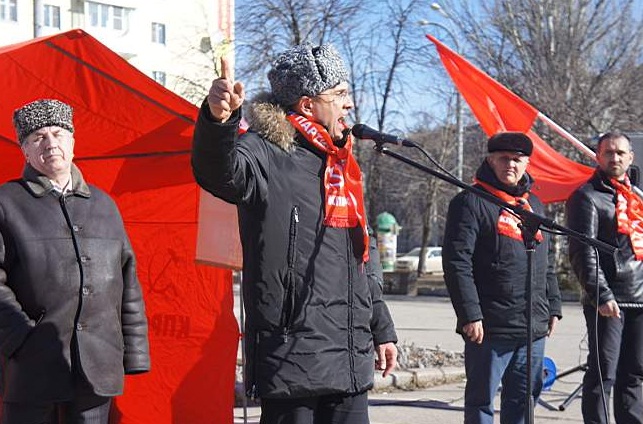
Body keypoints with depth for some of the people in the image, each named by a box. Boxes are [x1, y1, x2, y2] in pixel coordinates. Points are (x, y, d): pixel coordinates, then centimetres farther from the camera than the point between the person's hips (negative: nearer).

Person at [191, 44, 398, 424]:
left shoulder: (345, 166, 17)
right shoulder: (267, 155, -8)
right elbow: (221, 171, -33)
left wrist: (381, 329, 24)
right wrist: (218, 120, -54)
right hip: (292, 360, -8)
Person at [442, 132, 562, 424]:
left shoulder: (534, 204, 19)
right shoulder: (471, 203, -5)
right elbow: (457, 263, -13)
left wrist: (553, 307, 18)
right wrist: (470, 315, -18)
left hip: (534, 328, 7)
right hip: (490, 327, -7)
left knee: (524, 396, 12)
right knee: (481, 399, 1)